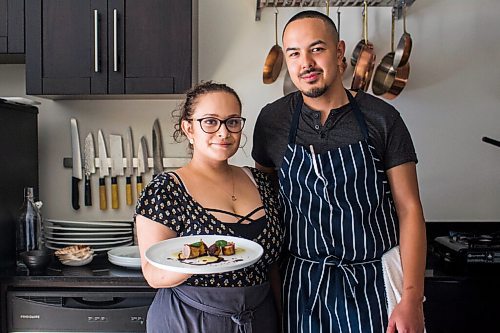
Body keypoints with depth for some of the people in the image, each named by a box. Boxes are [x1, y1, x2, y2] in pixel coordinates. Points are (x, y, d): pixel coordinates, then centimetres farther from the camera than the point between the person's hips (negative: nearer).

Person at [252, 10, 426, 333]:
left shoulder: (382, 118, -7)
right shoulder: (271, 119, -3)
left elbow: (409, 209, -5)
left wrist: (412, 298, -11)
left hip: (374, 284, 0)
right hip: (303, 286, 1)